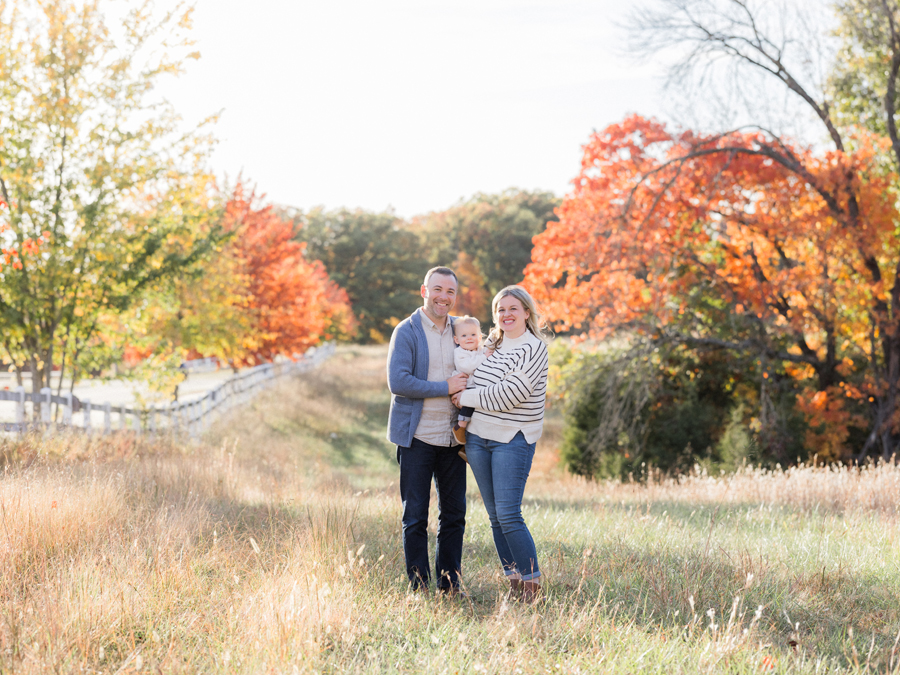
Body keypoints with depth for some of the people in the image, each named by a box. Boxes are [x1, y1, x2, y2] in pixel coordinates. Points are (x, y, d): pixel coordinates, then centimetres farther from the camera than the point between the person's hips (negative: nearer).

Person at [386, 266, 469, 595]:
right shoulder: (407, 331, -6)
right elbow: (397, 382, -16)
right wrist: (445, 388, -16)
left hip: (452, 436, 5)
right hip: (417, 436, -5)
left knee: (454, 513, 8)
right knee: (415, 515, 2)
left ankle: (449, 584, 19)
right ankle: (418, 586, 11)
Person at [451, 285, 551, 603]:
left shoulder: (534, 348, -8)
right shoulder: (493, 345, 13)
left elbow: (508, 394, -17)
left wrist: (466, 397, -6)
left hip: (513, 440, -7)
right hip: (477, 437, 7)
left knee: (509, 515, -12)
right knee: (495, 515, 7)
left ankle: (532, 584, -3)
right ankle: (513, 580, 14)